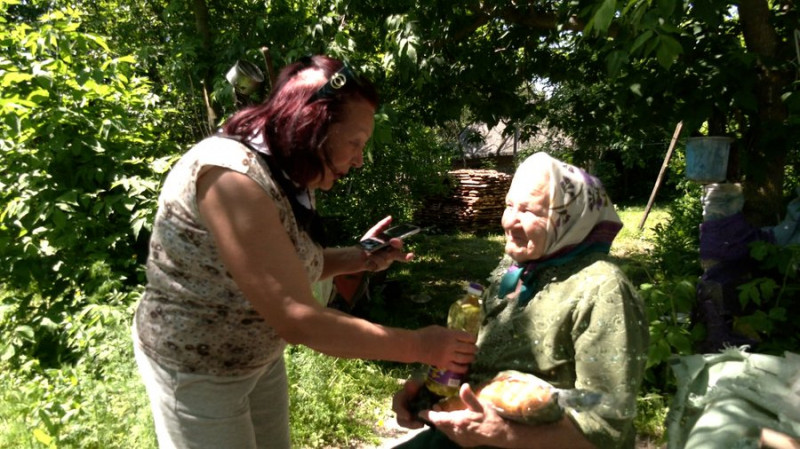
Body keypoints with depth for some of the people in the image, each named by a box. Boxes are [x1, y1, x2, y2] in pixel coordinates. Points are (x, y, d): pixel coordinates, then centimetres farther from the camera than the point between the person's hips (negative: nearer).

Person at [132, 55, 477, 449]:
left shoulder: (289, 177, -1)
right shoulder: (231, 174, -30)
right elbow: (296, 319, -33)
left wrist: (358, 258, -8)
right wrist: (419, 346, -26)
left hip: (261, 357, 8)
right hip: (195, 370, -7)